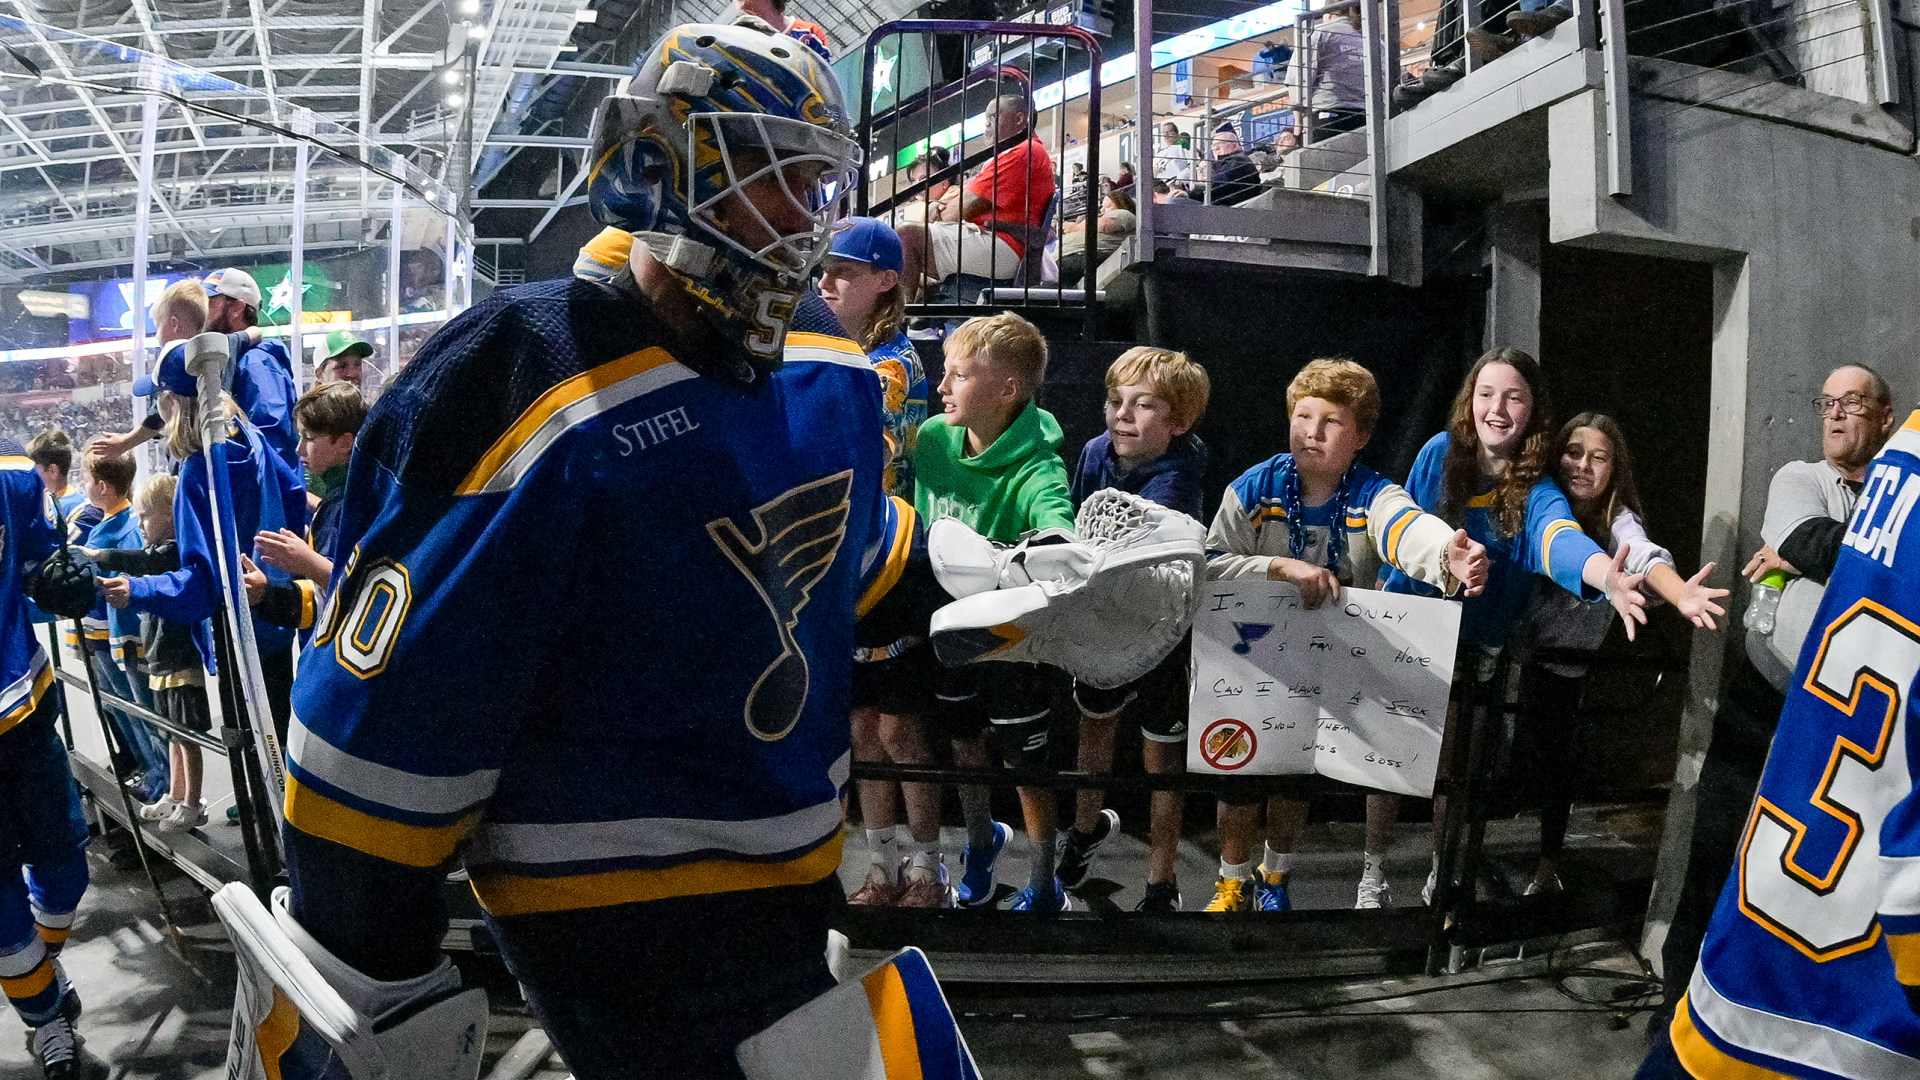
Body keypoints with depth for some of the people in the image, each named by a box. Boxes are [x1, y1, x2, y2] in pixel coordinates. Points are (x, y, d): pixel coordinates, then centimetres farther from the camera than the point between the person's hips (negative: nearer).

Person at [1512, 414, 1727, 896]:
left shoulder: (1617, 521, -10)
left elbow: (1645, 556, -31)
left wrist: (1680, 594, -50)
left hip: (1564, 665, -1)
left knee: (1556, 763, 0)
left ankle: (1548, 863, 23)